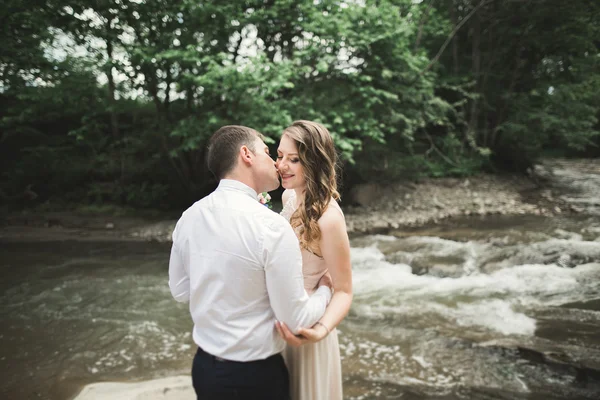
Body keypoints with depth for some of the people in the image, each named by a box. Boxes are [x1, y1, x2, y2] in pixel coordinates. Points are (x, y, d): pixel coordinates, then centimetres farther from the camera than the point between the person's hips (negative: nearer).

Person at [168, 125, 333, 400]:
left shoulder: (188, 217, -5)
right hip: (256, 376, -5)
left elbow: (180, 290, 8)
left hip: (204, 367, 6)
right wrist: (325, 290, 0)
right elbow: (296, 320, -17)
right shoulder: (272, 226, -24)